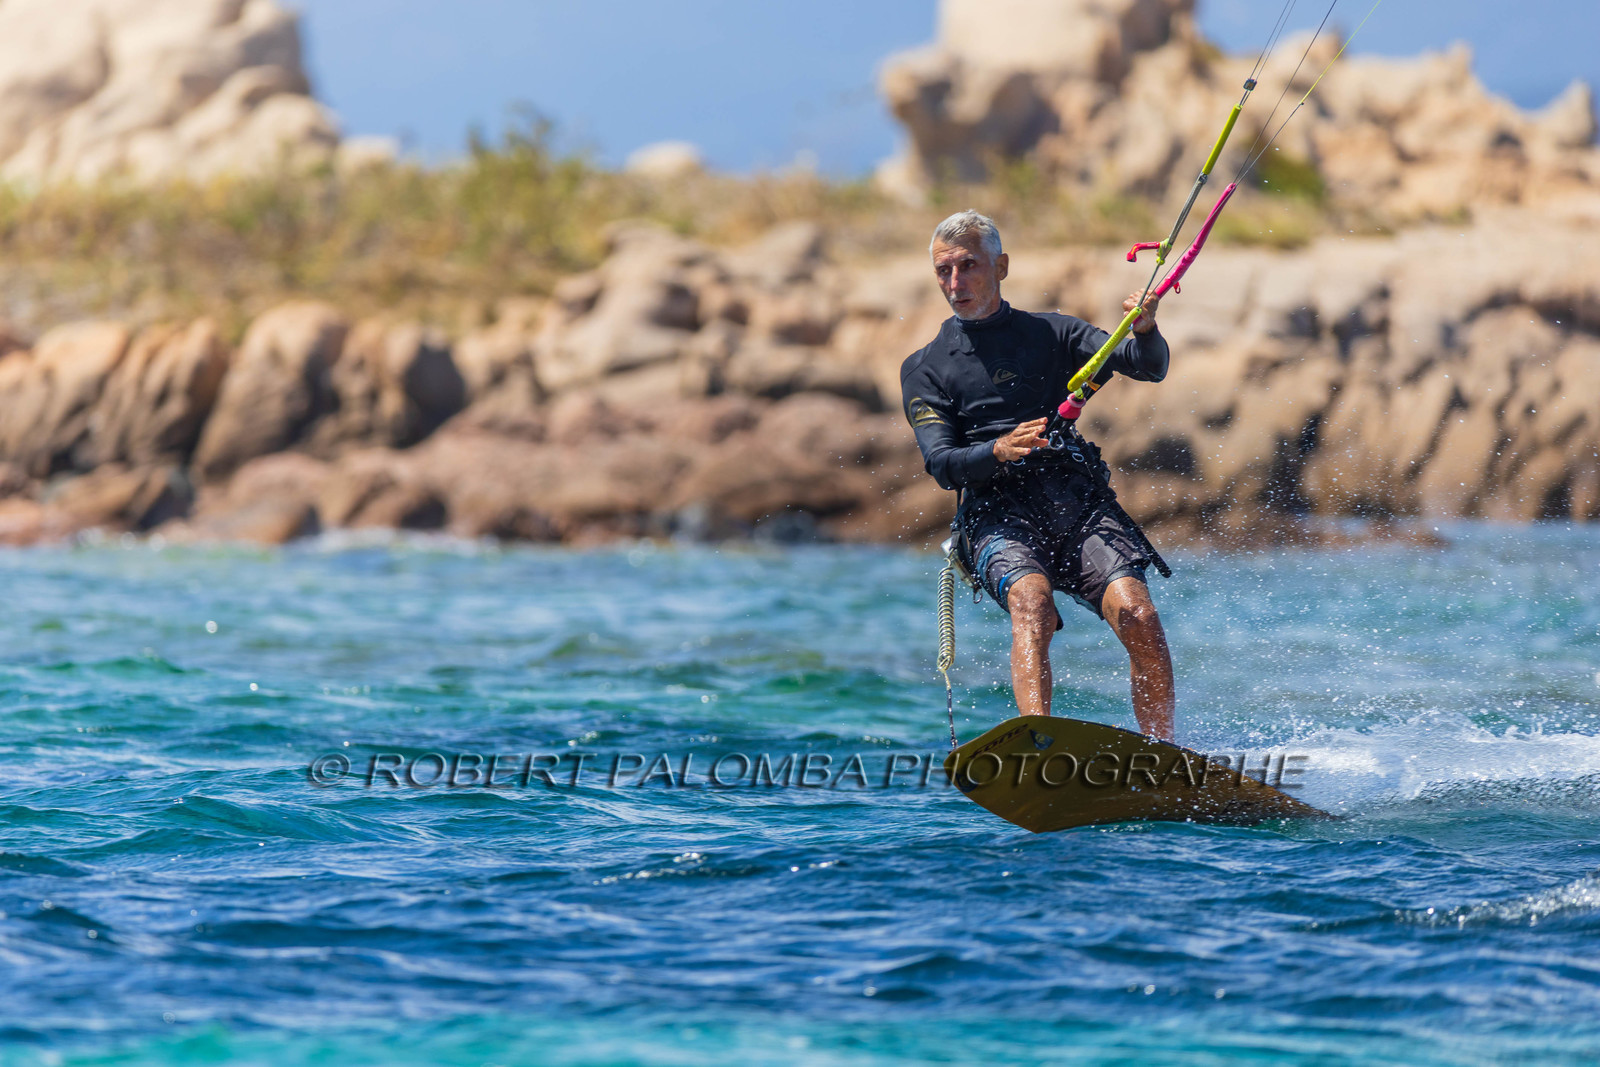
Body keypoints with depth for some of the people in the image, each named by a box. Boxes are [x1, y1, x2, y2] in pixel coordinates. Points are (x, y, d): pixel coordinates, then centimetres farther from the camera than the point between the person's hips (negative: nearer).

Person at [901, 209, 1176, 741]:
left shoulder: (1053, 334, 21)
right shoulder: (924, 369, 18)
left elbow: (1147, 366, 6)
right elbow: (942, 463, 3)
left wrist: (1145, 331, -19)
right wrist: (999, 451, -19)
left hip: (1078, 500, 2)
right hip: (996, 513, -2)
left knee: (1135, 613, -23)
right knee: (1032, 601, -33)